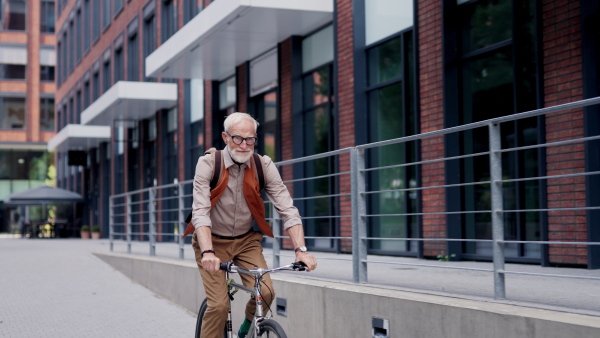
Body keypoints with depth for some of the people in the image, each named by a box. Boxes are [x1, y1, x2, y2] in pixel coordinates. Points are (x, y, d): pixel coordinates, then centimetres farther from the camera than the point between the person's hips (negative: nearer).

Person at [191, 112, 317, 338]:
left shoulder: (264, 165, -11)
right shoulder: (208, 164, -17)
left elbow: (287, 209, -15)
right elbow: (200, 212, -26)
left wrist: (301, 249, -29)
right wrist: (208, 252, -41)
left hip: (246, 241, 2)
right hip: (213, 241, -2)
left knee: (266, 293, -16)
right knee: (219, 305, -16)